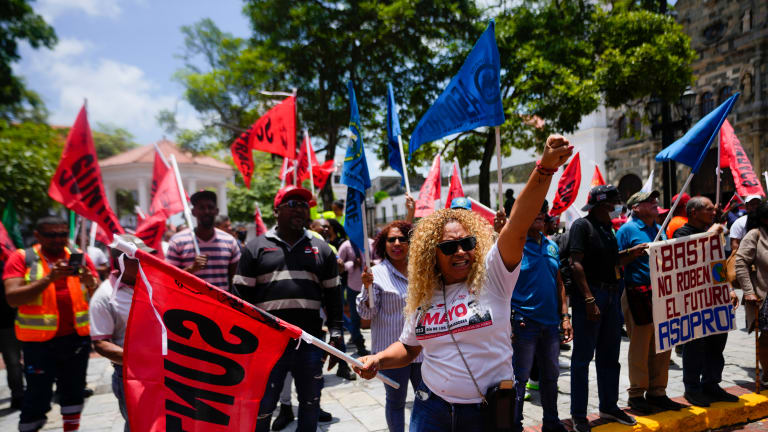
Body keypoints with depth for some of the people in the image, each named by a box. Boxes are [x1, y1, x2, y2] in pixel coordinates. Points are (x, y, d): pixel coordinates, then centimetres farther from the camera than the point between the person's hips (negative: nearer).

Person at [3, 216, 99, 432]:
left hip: (77, 336, 3)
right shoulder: (22, 258, -3)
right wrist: (49, 278, -26)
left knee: (73, 391, 14)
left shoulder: (79, 257, 5)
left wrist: (90, 282, -18)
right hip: (39, 339, -3)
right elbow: (12, 298, -15)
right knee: (38, 394, 0)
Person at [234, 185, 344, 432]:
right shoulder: (256, 248, 4)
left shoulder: (322, 249, 10)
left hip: (310, 340, 2)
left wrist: (336, 334, 5)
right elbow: (242, 294, 2)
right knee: (262, 406, 7)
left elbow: (333, 295, 10)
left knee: (311, 404, 15)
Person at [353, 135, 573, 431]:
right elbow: (408, 347, 13)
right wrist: (378, 359, -7)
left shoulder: (492, 276, -10)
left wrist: (544, 169, -36)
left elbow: (517, 227, -25)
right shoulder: (422, 296, 0)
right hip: (432, 408, 3)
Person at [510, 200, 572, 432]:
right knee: (520, 378, 2)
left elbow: (559, 284, 16)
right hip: (524, 323, -6)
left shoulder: (551, 246, 11)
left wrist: (564, 316, 10)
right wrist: (508, 320, -17)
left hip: (551, 323, 7)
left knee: (551, 376, 18)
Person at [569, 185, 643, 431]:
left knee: (609, 356, 17)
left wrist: (631, 254, 3)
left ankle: (609, 407, 31)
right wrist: (589, 299, -23)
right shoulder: (582, 226, -10)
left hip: (612, 295, 8)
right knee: (583, 357, 0)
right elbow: (576, 264, -18)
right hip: (590, 294, -8)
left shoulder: (608, 229, 16)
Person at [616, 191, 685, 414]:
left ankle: (657, 392, 25)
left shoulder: (659, 229, 17)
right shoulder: (627, 230, -6)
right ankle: (637, 394, 12)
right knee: (640, 347, 0)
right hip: (639, 294, -7)